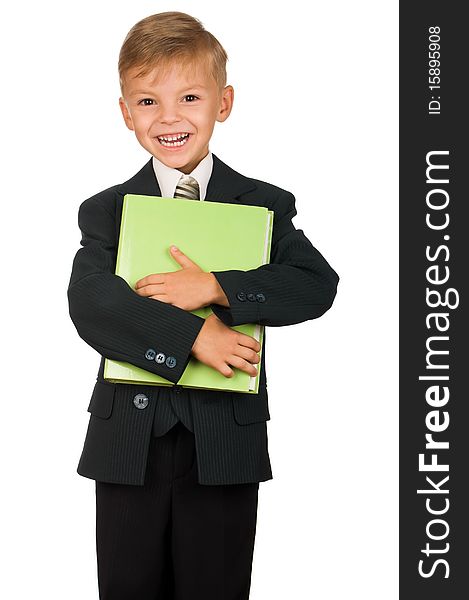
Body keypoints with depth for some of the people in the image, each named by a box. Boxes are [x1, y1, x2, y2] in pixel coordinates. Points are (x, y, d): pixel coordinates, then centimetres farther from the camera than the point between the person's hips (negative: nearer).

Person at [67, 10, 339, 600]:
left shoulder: (265, 207, 1)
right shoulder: (107, 210, 2)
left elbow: (318, 284, -13)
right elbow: (88, 303, -14)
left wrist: (216, 288, -23)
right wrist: (191, 336, -25)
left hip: (225, 446, -1)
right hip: (128, 444, 1)